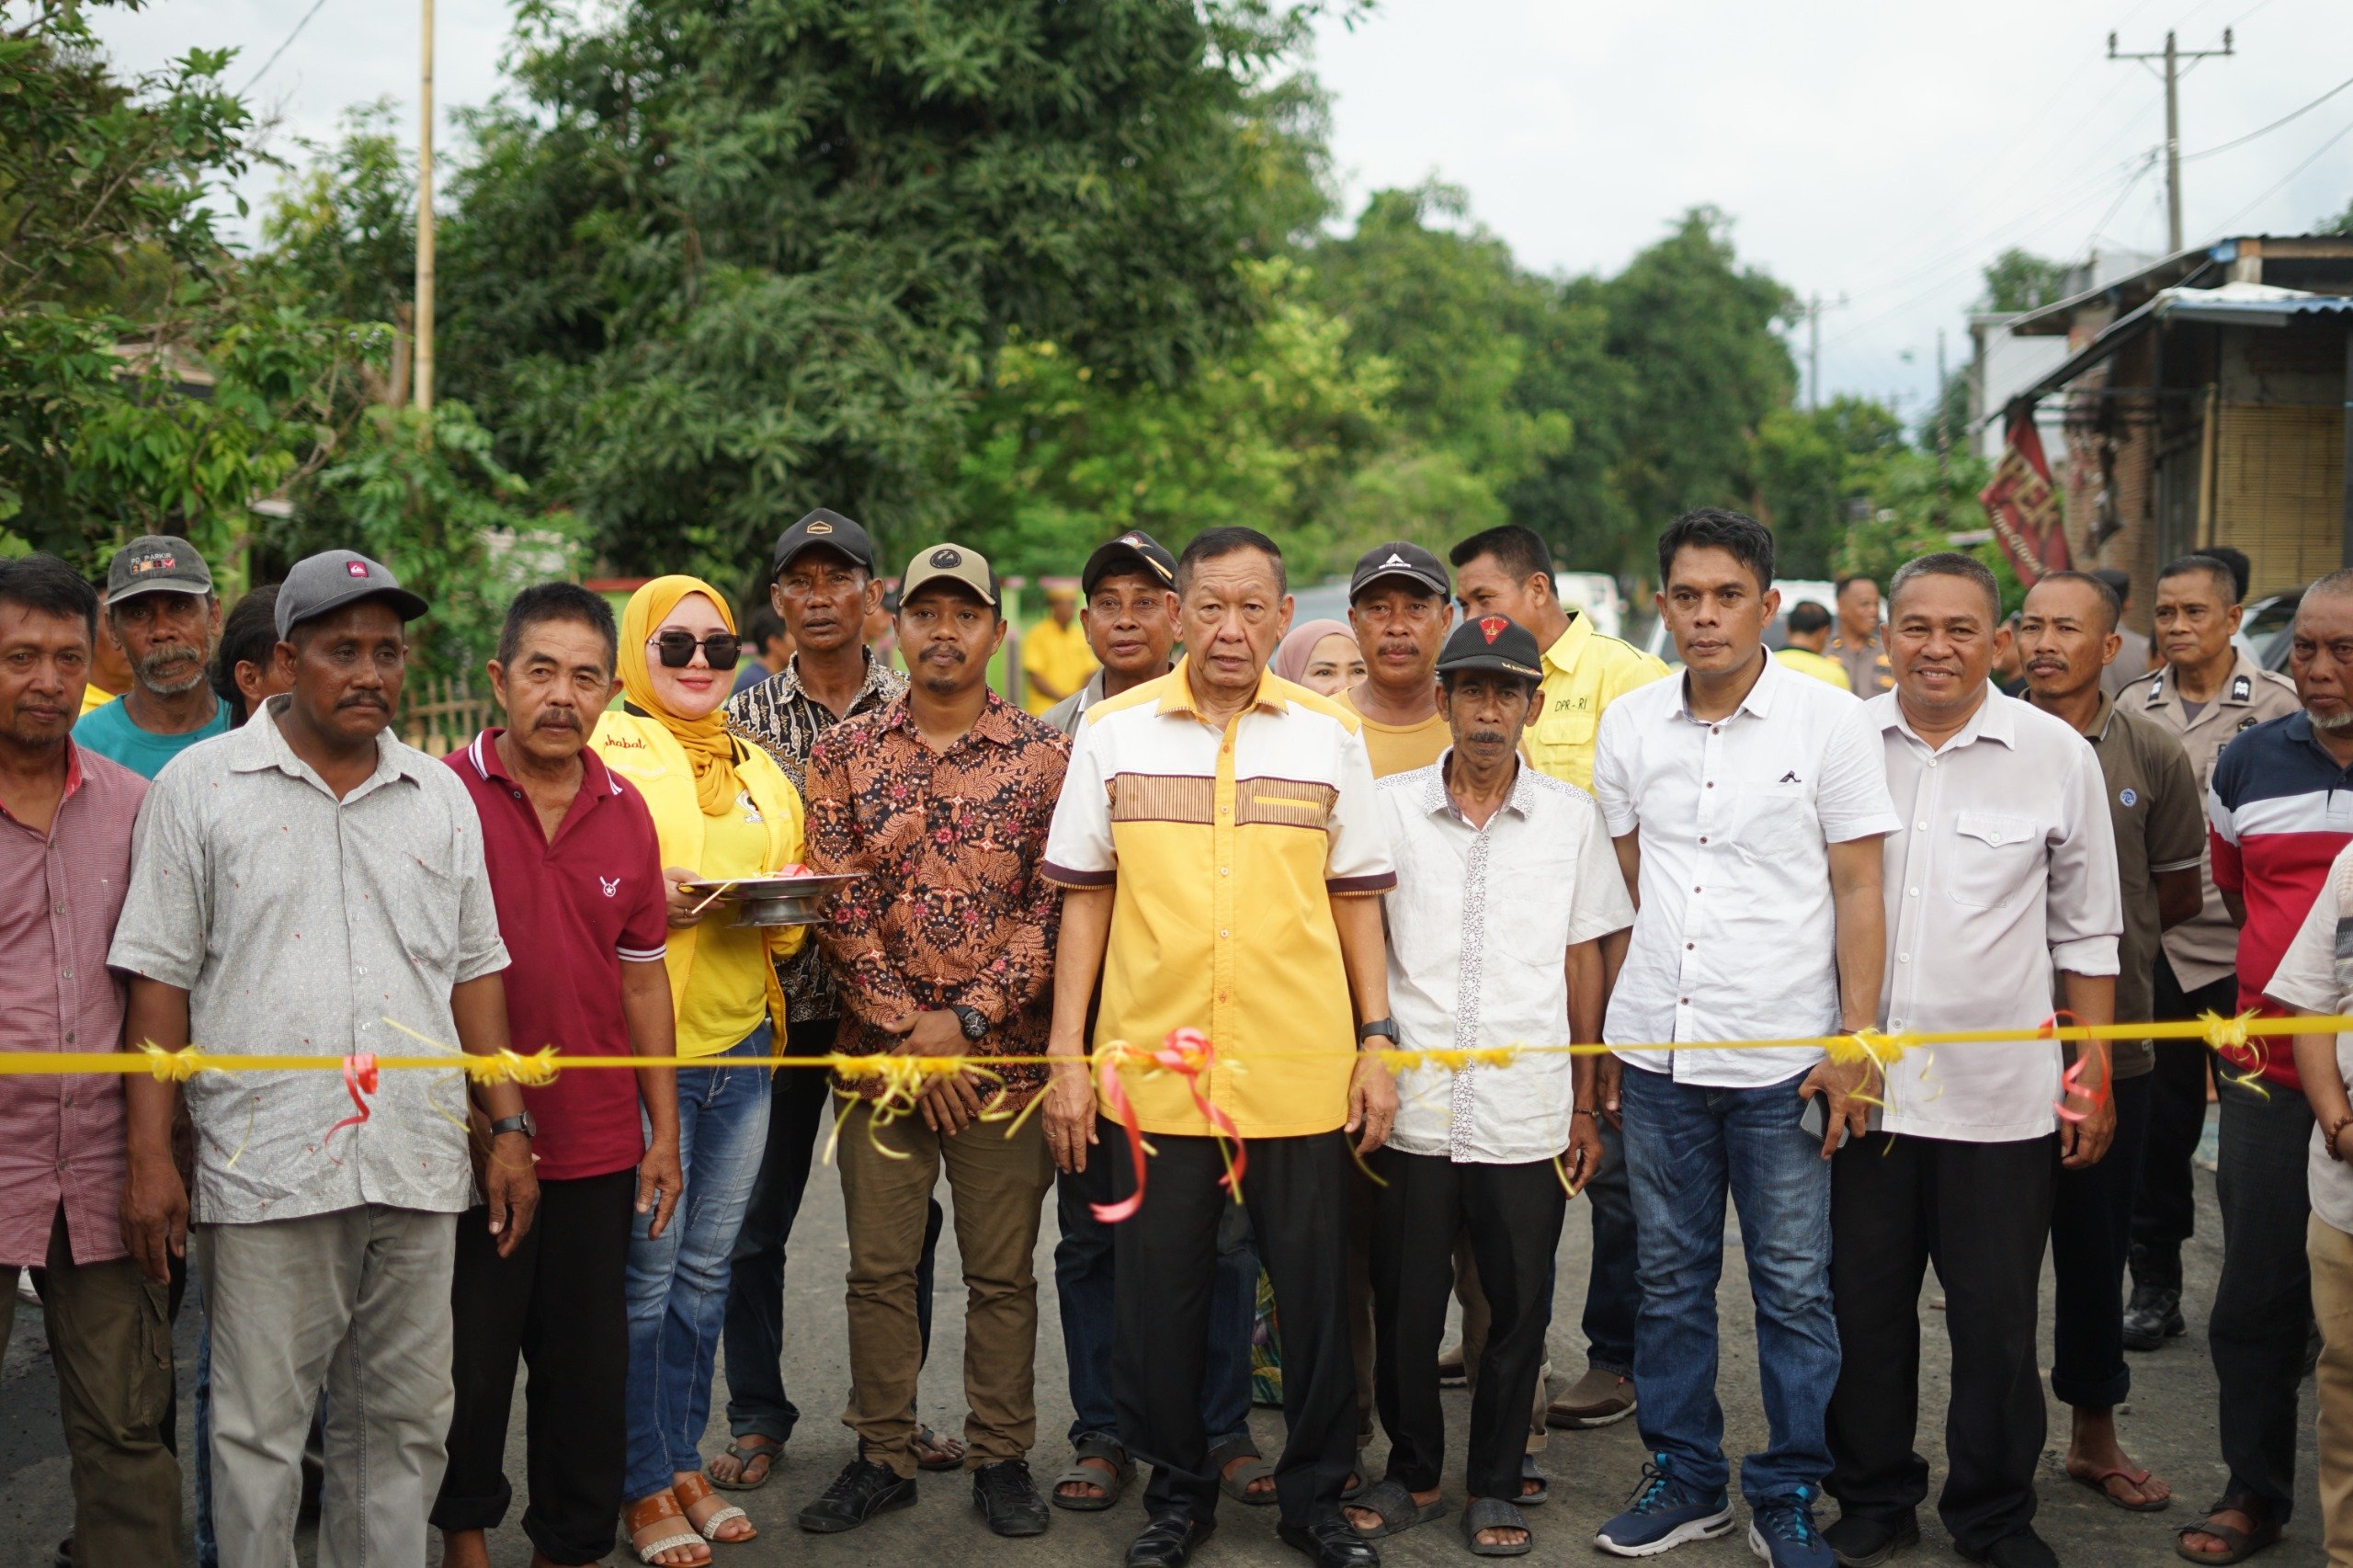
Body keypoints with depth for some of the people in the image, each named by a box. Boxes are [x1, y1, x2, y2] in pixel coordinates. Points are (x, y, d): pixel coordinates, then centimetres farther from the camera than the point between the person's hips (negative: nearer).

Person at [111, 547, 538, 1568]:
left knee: (404, 1422, 9)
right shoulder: (199, 785, 2)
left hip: (416, 1169, 3)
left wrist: (509, 1128, 9)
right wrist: (151, 1156, -6)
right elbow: (158, 978, 0)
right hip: (263, 1169, -3)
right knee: (259, 1427, 2)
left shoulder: (441, 796, 13)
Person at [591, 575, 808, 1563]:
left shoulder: (760, 773, 17)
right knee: (647, 1269, -2)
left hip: (740, 1044, 6)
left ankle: (685, 1464, 24)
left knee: (706, 1268, 12)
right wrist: (646, 901, -23)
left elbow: (790, 924, 20)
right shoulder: (602, 757, -2)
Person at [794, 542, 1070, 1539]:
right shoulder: (844, 755, 5)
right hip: (878, 1054, 1)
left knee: (1002, 1271, 6)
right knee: (878, 1265, 8)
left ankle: (1001, 1457, 19)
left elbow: (1056, 907, -4)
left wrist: (966, 1019, -12)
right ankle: (882, 1456, 21)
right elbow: (838, 906, -1)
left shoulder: (1044, 758, 1)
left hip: (1004, 1055, -1)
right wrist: (907, 1030, -9)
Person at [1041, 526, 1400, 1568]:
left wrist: (1376, 1042, 2)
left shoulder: (1329, 735, 4)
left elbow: (1355, 898, 9)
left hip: (1302, 1070, 0)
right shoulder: (1114, 731, 3)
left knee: (1315, 1293, 7)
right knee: (1159, 1294, 8)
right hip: (1150, 1065, 0)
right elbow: (1085, 896, 6)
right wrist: (1066, 1056, 2)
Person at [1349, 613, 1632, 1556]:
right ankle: (1412, 1472, 27)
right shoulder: (1387, 807, 2)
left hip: (1528, 1115, 0)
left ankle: (1496, 1486, 24)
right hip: (1411, 1111, 0)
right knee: (1405, 1308, 7)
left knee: (1519, 1311, 7)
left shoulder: (1571, 817, 5)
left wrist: (1585, 1104, 8)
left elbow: (1582, 964, 9)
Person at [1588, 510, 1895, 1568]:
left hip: (1783, 1057, -3)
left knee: (1794, 1288, 3)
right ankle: (1683, 1479, 24)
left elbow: (1858, 891, -1)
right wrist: (1605, 1031, 11)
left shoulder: (1829, 721, -2)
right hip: (1655, 1048, 3)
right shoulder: (1629, 725, 7)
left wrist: (1853, 1043, -6)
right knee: (1668, 1278, 11)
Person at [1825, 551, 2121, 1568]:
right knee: (1863, 1310, 10)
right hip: (1857, 1084, 1)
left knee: (1997, 1322, 7)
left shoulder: (2056, 754, 0)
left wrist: (2094, 1070, 3)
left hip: (2002, 1092, -1)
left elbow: (2085, 931, 6)